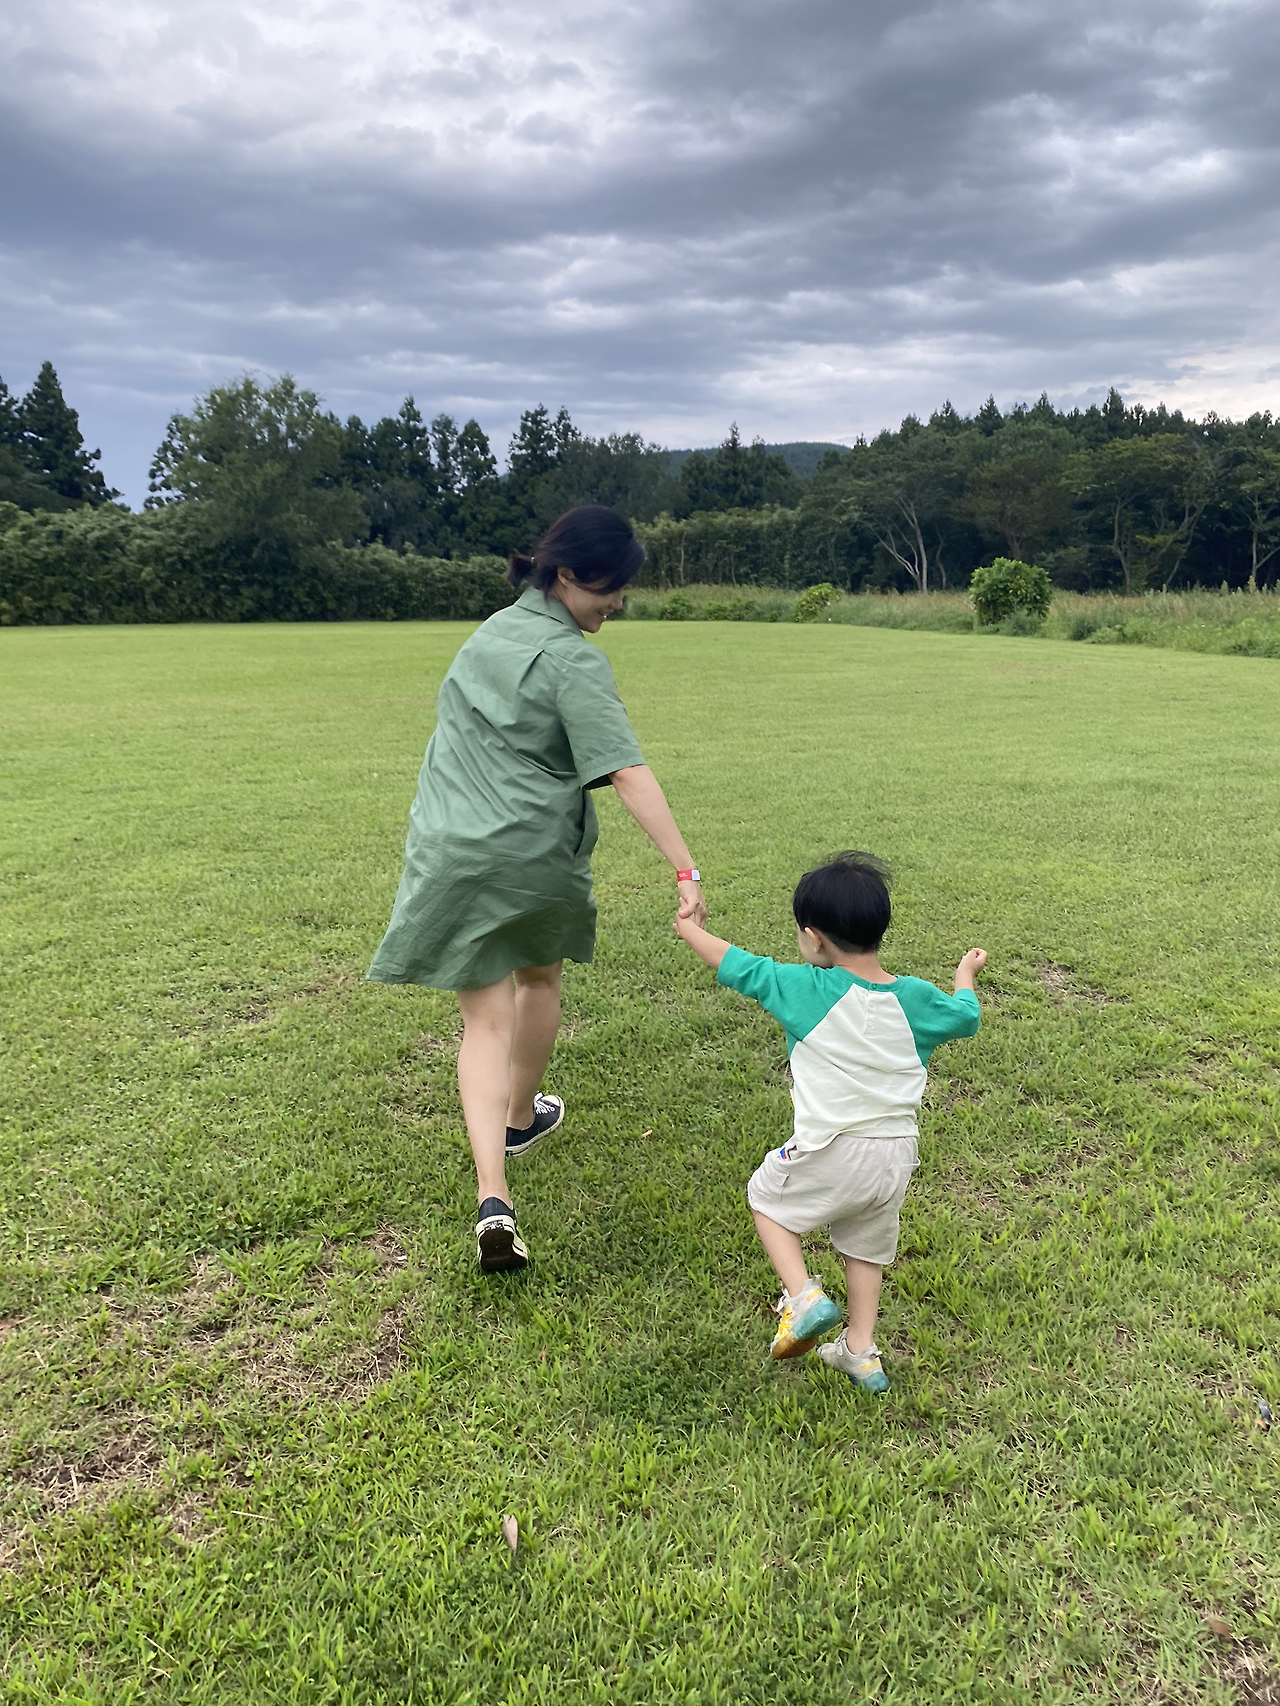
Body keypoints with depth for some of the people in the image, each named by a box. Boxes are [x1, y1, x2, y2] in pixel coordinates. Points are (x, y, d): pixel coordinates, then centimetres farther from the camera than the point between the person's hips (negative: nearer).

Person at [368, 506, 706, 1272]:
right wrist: (687, 870, -26)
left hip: (452, 855, 4)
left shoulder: (494, 628, 10)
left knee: (486, 1020, 5)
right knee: (540, 980, 24)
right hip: (537, 858, -4)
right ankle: (521, 1117, 45)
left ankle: (493, 1198, -7)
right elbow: (629, 773, -23)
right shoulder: (575, 662, -13)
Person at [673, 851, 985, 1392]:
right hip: (897, 1154, 5)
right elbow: (966, 1017, 20)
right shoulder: (917, 999, 1)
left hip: (831, 1150, -5)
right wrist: (965, 976, 41)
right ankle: (860, 1352, 30)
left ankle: (803, 1296, 3)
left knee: (766, 1196, 19)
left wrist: (690, 929, 15)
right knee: (866, 1246, 24)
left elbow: (735, 965, -2)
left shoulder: (807, 989, -12)